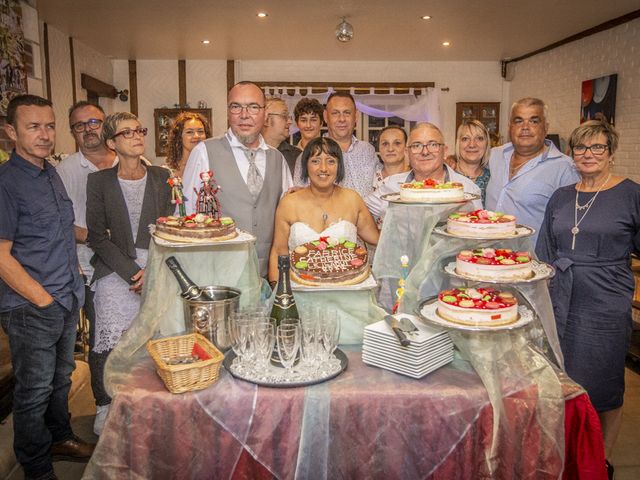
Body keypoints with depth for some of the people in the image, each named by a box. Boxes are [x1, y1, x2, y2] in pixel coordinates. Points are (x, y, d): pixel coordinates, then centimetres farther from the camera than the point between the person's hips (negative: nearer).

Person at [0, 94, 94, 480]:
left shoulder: (52, 173, 9)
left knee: (61, 379, 22)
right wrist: (44, 300, -15)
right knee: (34, 391, 9)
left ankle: (60, 438, 43)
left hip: (67, 301, 7)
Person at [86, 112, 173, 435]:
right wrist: (133, 272, -9)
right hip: (115, 275, -1)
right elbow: (97, 236, -1)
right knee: (110, 344, -3)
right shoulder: (99, 181, 3)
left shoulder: (161, 177, 6)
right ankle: (106, 406, 19)